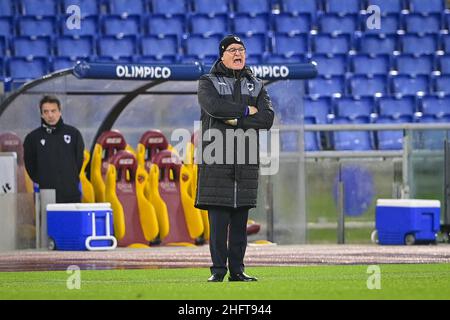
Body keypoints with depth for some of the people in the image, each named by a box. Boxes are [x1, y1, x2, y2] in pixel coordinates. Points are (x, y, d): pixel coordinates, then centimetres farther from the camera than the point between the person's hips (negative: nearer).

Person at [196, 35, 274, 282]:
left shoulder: (256, 86, 17)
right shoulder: (208, 83, 8)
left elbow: (267, 118, 1)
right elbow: (214, 106, -15)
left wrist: (235, 119, -9)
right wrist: (247, 110, -6)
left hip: (246, 162, 3)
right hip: (216, 160, -3)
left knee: (240, 220, 3)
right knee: (218, 220, -7)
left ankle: (237, 270, 8)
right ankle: (218, 270, -3)